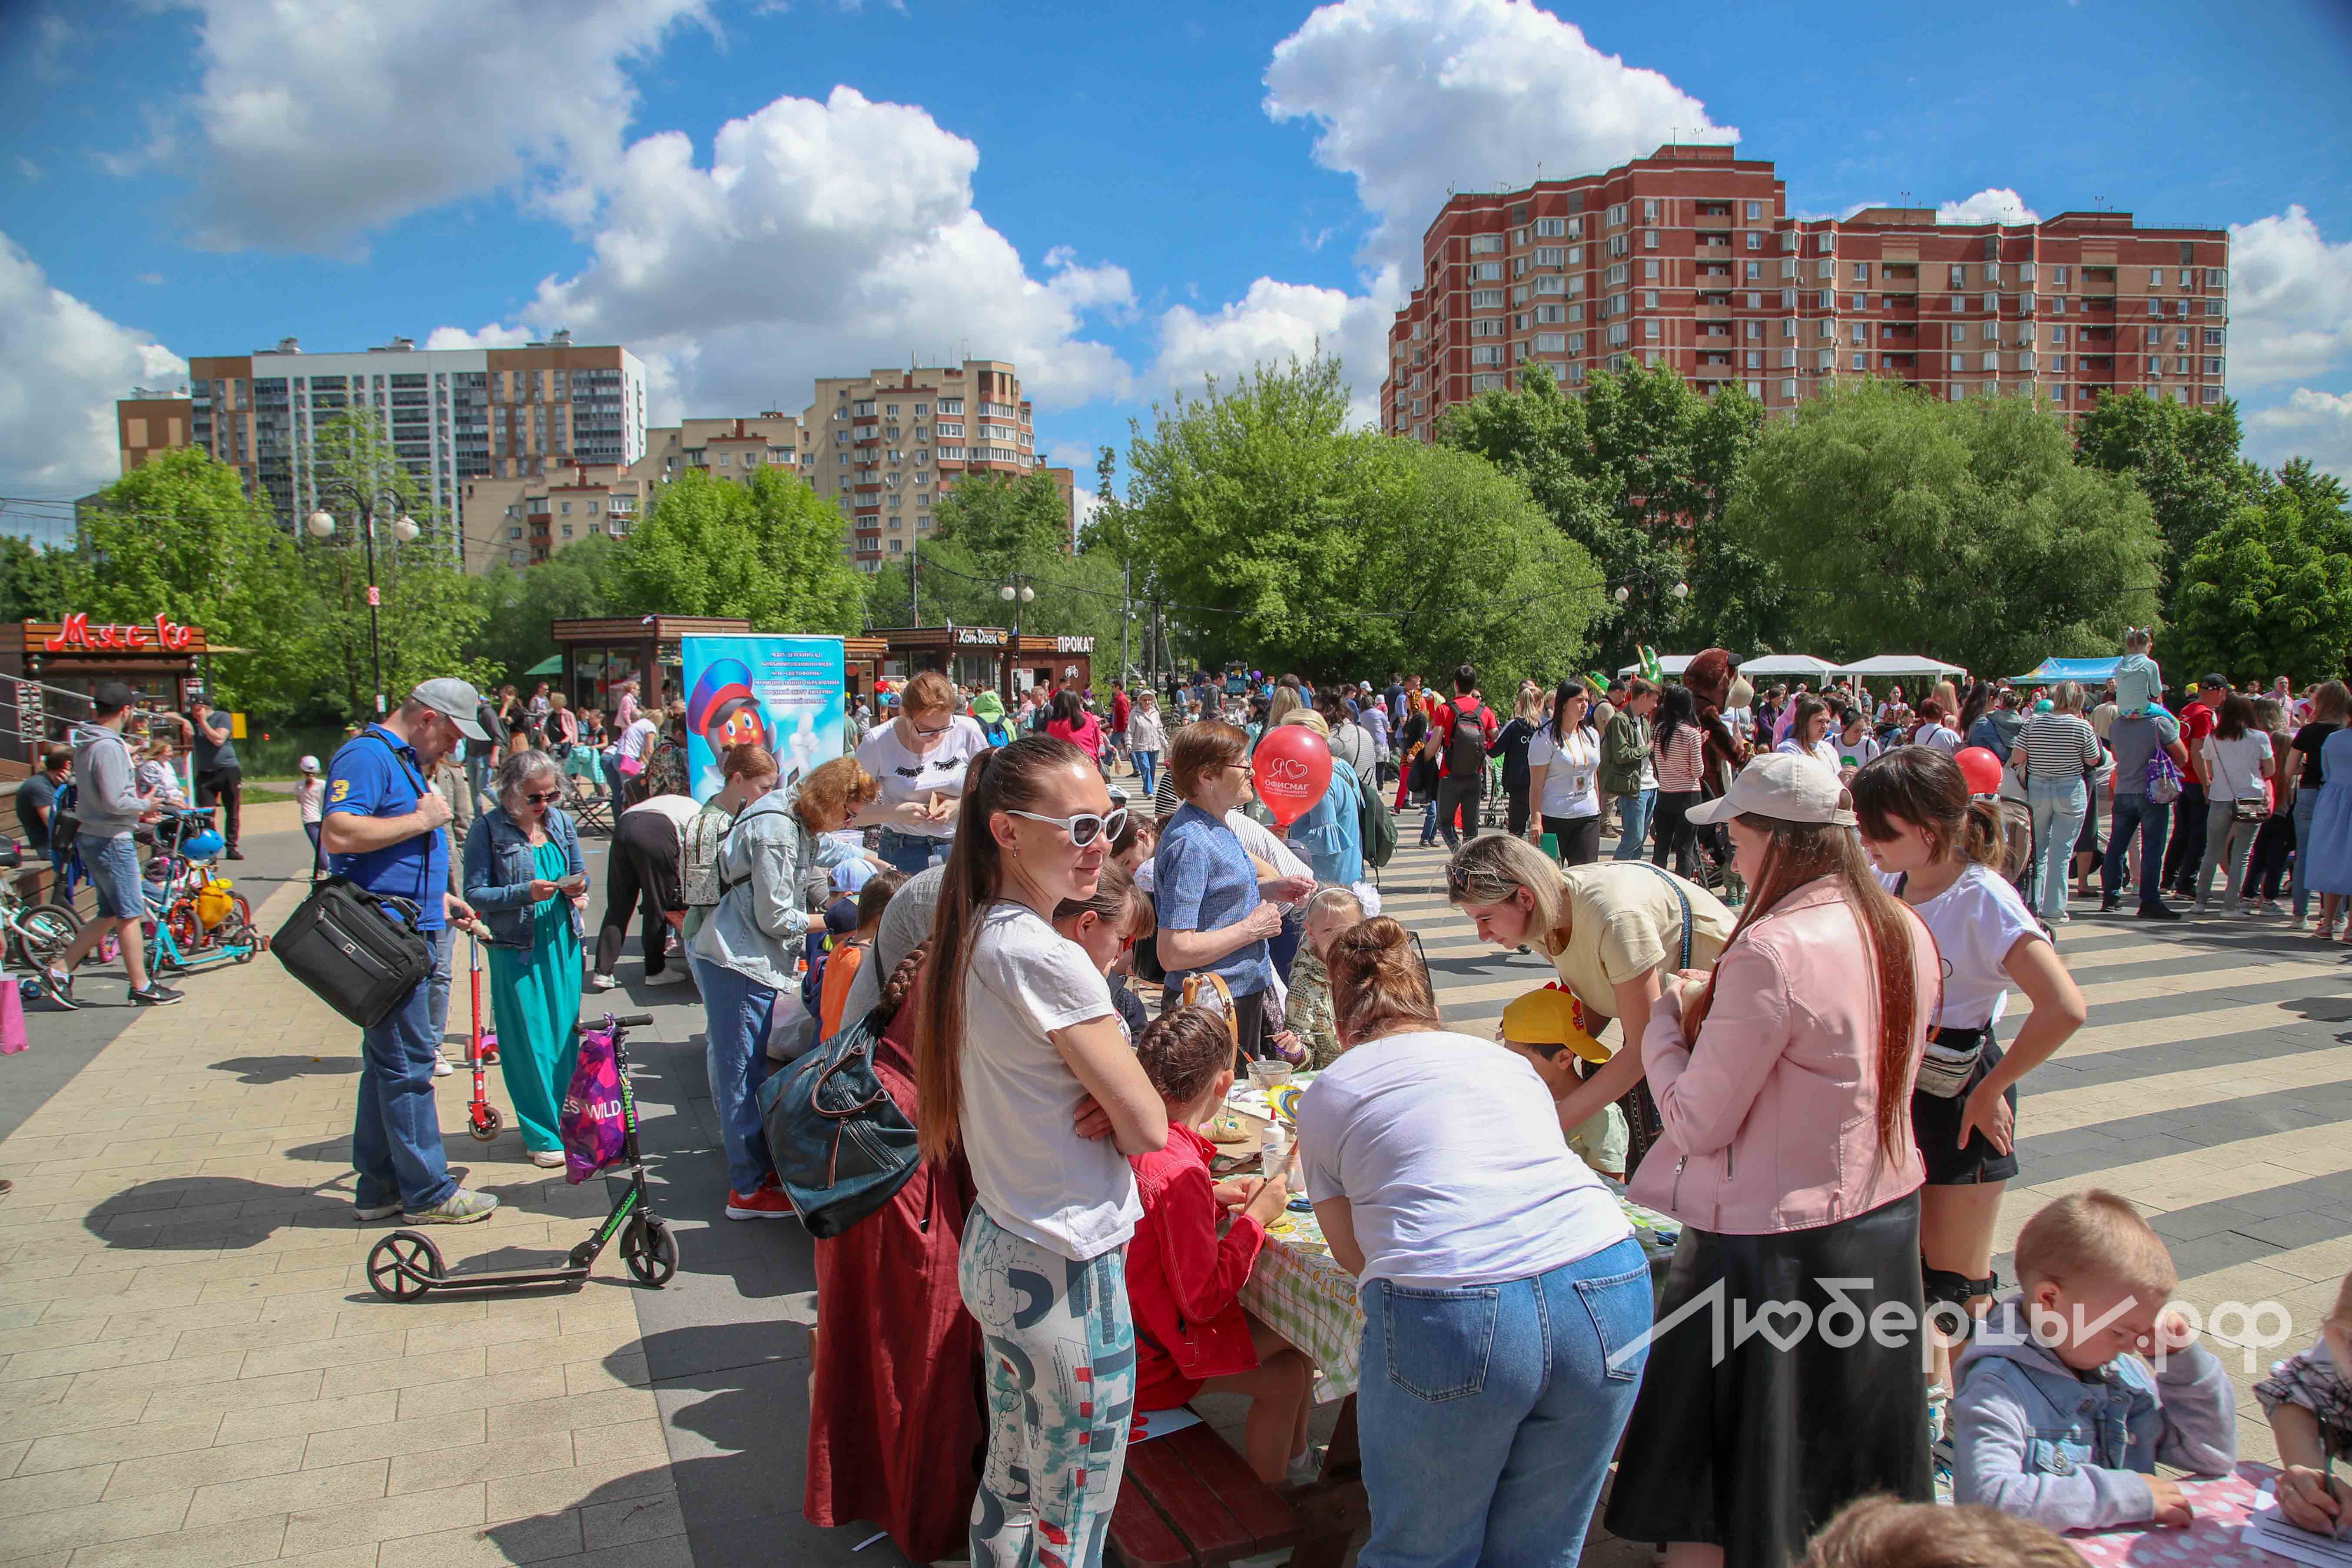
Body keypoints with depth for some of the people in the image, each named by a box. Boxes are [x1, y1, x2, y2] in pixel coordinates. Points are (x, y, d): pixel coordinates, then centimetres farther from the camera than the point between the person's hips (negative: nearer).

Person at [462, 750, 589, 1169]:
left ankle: (567, 1123, 24)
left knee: (565, 1034, 11)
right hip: (516, 947, -4)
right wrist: (526, 893, -23)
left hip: (562, 941, 4)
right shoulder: (489, 828, -9)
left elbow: (580, 871, 15)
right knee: (530, 1044, 1)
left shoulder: (562, 821, 5)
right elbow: (475, 893, -9)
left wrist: (577, 886, -8)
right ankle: (543, 1136, 11)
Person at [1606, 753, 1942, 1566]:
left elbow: (1698, 1122, -19)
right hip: (1885, 1219, 8)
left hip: (1774, 1240, -8)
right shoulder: (1906, 933, 0)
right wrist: (1718, 1007, 11)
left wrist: (1668, 1017, -4)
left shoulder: (1771, 951, -25)